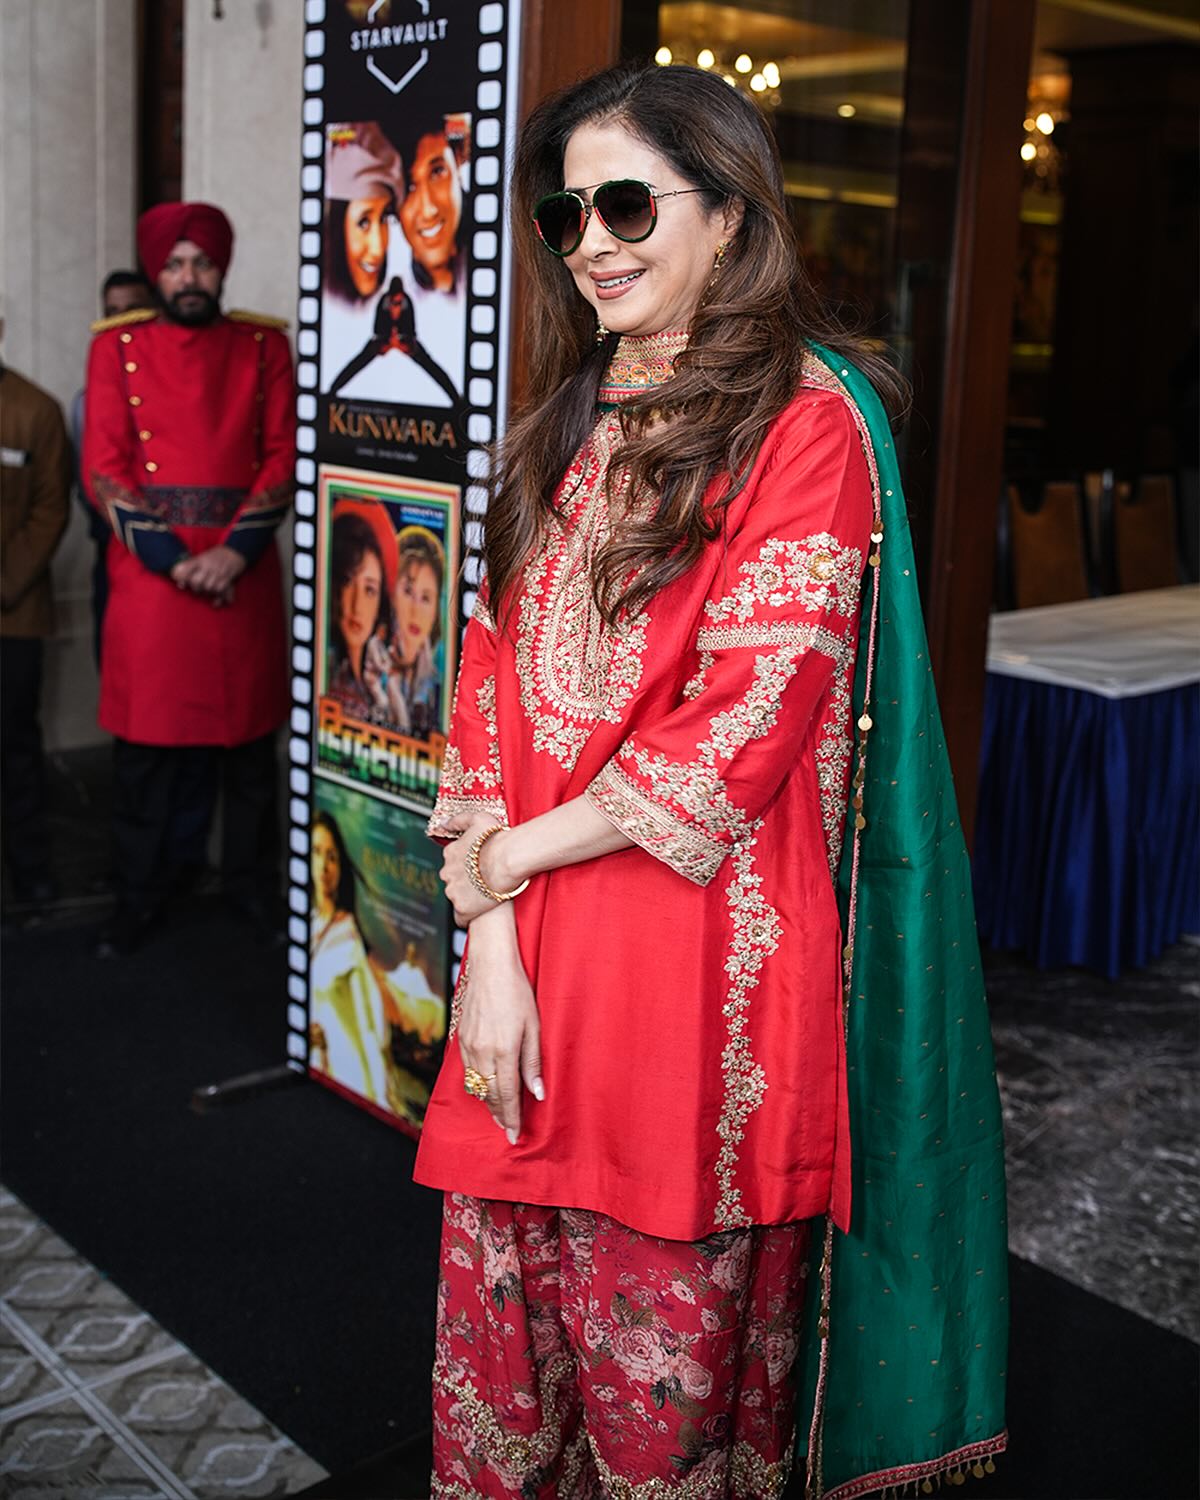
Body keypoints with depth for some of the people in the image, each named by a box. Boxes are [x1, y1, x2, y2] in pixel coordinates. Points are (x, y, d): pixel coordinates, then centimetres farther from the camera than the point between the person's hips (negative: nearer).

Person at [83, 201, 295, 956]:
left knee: (252, 738, 8)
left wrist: (235, 551, -12)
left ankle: (253, 885, 23)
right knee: (144, 744, 4)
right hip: (148, 570, -1)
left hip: (243, 571, 1)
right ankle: (137, 899, 17)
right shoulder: (117, 347, 5)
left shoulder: (264, 345, 7)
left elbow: (284, 456, 1)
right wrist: (172, 558, -12)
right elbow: (104, 469, -1)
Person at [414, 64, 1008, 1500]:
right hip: (530, 966, 6)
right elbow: (490, 686, 8)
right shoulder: (566, 429, 12)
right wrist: (489, 936, -4)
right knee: (503, 1357, 15)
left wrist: (503, 851, -7)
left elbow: (741, 733, -14)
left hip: (702, 965, -5)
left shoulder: (805, 419, -7)